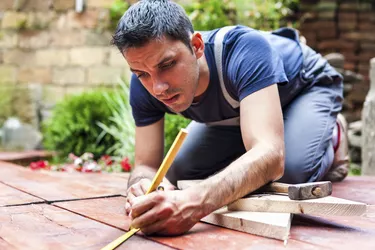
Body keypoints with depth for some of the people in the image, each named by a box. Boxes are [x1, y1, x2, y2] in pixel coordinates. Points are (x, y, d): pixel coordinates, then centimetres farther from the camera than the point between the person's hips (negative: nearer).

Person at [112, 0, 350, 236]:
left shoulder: (245, 50, -44)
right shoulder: (144, 86, -28)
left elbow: (269, 156, -55)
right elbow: (146, 165, -23)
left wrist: (196, 202, -73)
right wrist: (145, 187, -49)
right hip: (238, 109, 5)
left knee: (292, 174, -32)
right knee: (181, 177, -5)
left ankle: (331, 138, 3)